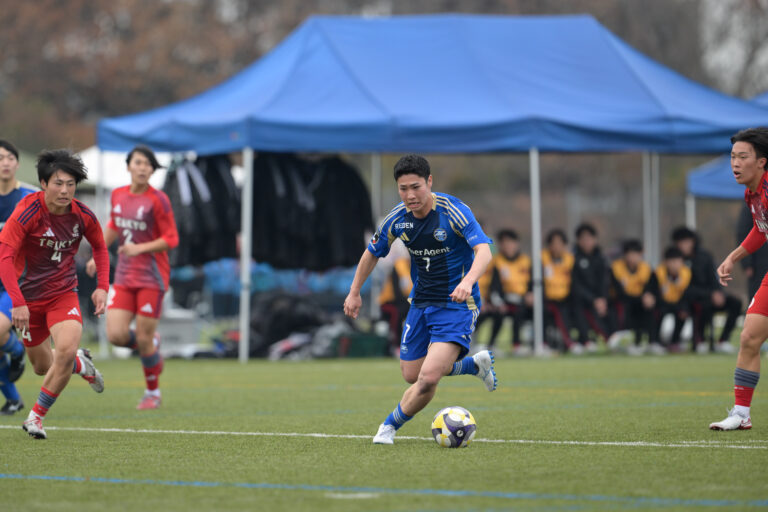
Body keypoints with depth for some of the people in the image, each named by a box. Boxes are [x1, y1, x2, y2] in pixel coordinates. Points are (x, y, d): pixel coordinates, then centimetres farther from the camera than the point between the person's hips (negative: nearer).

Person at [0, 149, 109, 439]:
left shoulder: (83, 216, -9)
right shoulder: (28, 211, -22)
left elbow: (100, 248, 12)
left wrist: (102, 287, 0)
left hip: (64, 293, 1)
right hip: (28, 296, -1)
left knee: (66, 350, -25)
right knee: (42, 366, 11)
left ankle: (36, 417, -8)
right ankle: (81, 364, 47)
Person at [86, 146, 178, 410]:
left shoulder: (158, 200, -12)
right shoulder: (118, 195, 6)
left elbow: (171, 239, -11)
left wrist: (140, 248, -21)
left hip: (151, 277, -5)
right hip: (124, 276, 5)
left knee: (144, 339, -3)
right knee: (116, 335, -8)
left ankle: (153, 393, 17)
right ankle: (151, 346, 25)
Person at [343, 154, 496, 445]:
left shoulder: (453, 211, -20)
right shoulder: (397, 219, -4)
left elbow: (484, 251, -32)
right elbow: (372, 253, 16)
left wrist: (468, 281, -51)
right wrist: (355, 292, 19)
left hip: (457, 303, -6)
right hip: (421, 302, 6)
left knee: (428, 378, -20)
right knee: (411, 376, 11)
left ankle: (391, 425, 8)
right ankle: (475, 364, 35)